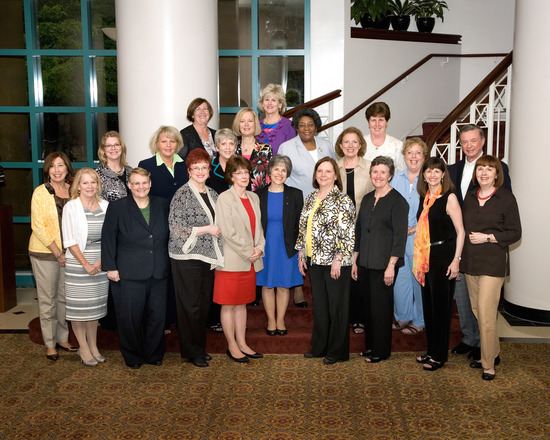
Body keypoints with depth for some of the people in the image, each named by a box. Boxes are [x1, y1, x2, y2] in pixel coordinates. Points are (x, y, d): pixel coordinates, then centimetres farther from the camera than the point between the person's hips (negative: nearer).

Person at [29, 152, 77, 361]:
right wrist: (58, 253, -12)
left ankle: (63, 338, 26)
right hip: (45, 253, -4)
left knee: (65, 297, 12)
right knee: (48, 299, 4)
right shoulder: (40, 193, -8)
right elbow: (38, 226, -11)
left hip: (69, 252, 4)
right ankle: (50, 344, 17)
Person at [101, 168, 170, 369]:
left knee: (157, 316, 7)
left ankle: (154, 354, 25)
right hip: (129, 275, -3)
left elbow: (169, 236, 14)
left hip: (159, 273, 3)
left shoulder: (162, 205, 9)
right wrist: (110, 267, -5)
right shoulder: (117, 207, 1)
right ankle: (133, 357, 22)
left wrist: (168, 264, 10)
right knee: (130, 317, 3)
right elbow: (108, 239, 0)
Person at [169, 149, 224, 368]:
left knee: (204, 303, 11)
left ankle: (200, 347, 24)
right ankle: (191, 351, 13)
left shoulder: (212, 194, 12)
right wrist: (207, 229, -15)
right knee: (190, 305, 0)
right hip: (187, 257, -6)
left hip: (208, 257, 7)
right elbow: (176, 229, -15)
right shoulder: (182, 194, -9)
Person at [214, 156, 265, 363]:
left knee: (242, 303, 14)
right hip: (231, 260, -6)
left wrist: (259, 248, -1)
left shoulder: (254, 197, 13)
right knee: (229, 305, 2)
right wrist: (248, 251, -12)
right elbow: (228, 232, -14)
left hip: (251, 260, 6)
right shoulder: (224, 198, -9)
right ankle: (232, 346, 13)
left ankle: (242, 343, 22)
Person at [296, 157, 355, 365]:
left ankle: (337, 351, 16)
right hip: (315, 261, 7)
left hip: (335, 262, -6)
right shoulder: (310, 198, 11)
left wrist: (338, 259, -18)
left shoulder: (342, 200, -10)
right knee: (319, 304, 14)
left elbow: (347, 234, -14)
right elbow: (303, 228, 17)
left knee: (336, 305, 3)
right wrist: (301, 253, 13)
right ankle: (320, 347, 27)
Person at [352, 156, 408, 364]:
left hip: (383, 263, -6)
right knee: (368, 304, 13)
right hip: (365, 262, 6)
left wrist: (391, 265, -17)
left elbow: (400, 235, -12)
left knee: (381, 306, 2)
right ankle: (370, 345, 26)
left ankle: (380, 351, 15)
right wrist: (355, 260, 13)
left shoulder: (397, 201, -9)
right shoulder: (367, 199, 12)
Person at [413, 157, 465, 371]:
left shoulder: (449, 198, -10)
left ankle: (439, 356, 11)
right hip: (426, 257, 7)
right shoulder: (425, 198, 10)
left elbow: (460, 231, -12)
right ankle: (431, 351, 24)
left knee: (440, 306, 0)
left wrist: (456, 259, -17)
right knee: (428, 305, 12)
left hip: (443, 256, -7)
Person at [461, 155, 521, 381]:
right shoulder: (470, 197, 10)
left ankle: (489, 364, 4)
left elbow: (515, 233, -4)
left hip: (493, 262, -6)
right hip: (470, 262, 6)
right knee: (477, 311, 11)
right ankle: (492, 353, 29)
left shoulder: (506, 198, -5)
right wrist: (460, 259, 10)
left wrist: (487, 237, -15)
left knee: (486, 313, -8)